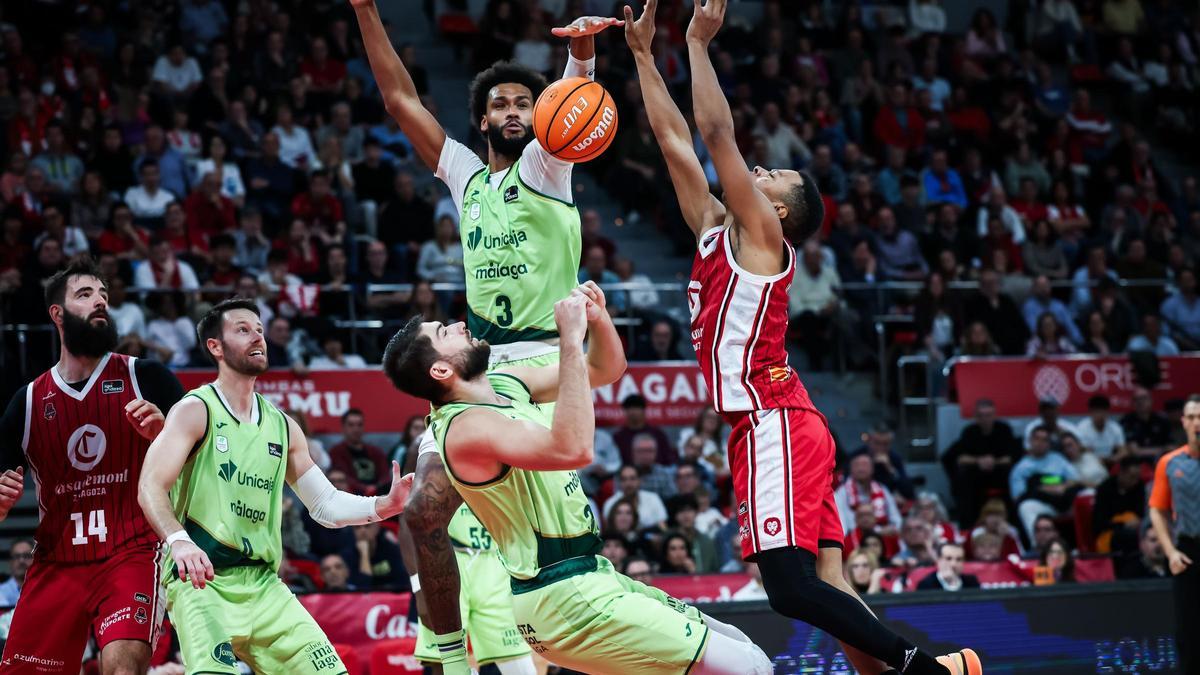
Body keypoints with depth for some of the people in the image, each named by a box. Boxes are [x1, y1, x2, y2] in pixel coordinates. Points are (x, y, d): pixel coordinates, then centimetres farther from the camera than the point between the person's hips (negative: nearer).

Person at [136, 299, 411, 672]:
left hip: (263, 585, 7)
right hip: (200, 581, -6)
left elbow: (326, 505, 21)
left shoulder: (282, 427, 16)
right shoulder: (195, 411, -3)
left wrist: (384, 506, 3)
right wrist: (179, 540, -34)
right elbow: (150, 487, -16)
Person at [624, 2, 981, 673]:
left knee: (792, 586, -17)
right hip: (770, 423, 9)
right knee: (825, 584, 3)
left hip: (775, 423, -9)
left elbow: (718, 133, -9)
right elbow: (676, 140, 21)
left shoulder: (761, 231, -2)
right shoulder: (714, 228, 19)